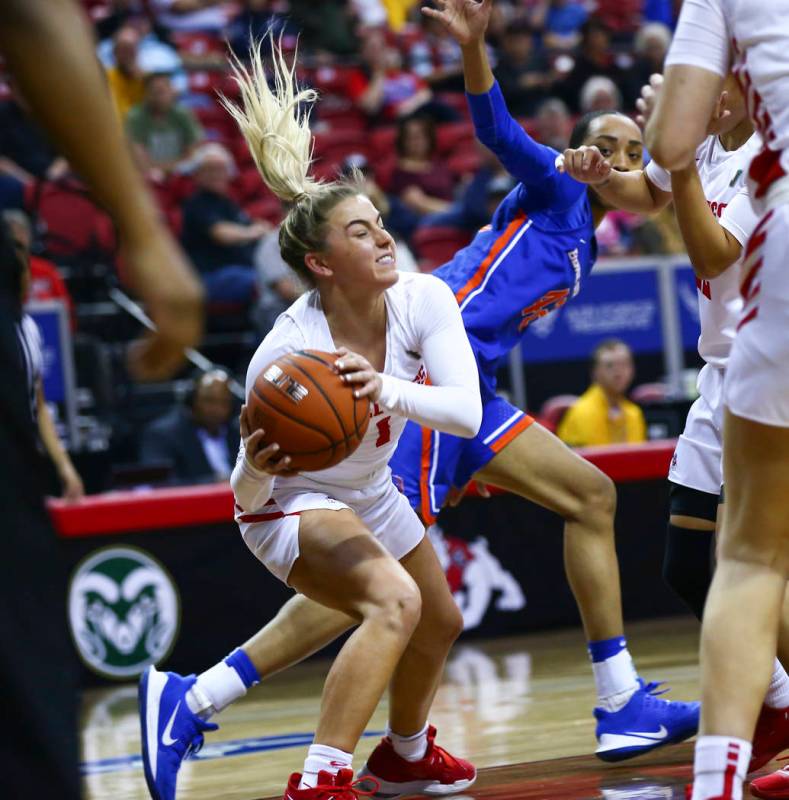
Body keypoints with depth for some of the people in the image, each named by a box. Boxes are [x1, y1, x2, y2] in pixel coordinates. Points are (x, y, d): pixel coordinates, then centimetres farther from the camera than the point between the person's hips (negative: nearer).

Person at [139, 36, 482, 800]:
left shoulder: (423, 300, -23)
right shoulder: (285, 350, -34)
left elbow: (466, 412, -34)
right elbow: (245, 492, -29)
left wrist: (387, 390, -49)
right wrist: (256, 467, -51)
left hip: (367, 492, 7)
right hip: (290, 502, -7)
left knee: (439, 622, 25)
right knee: (394, 599, -33)